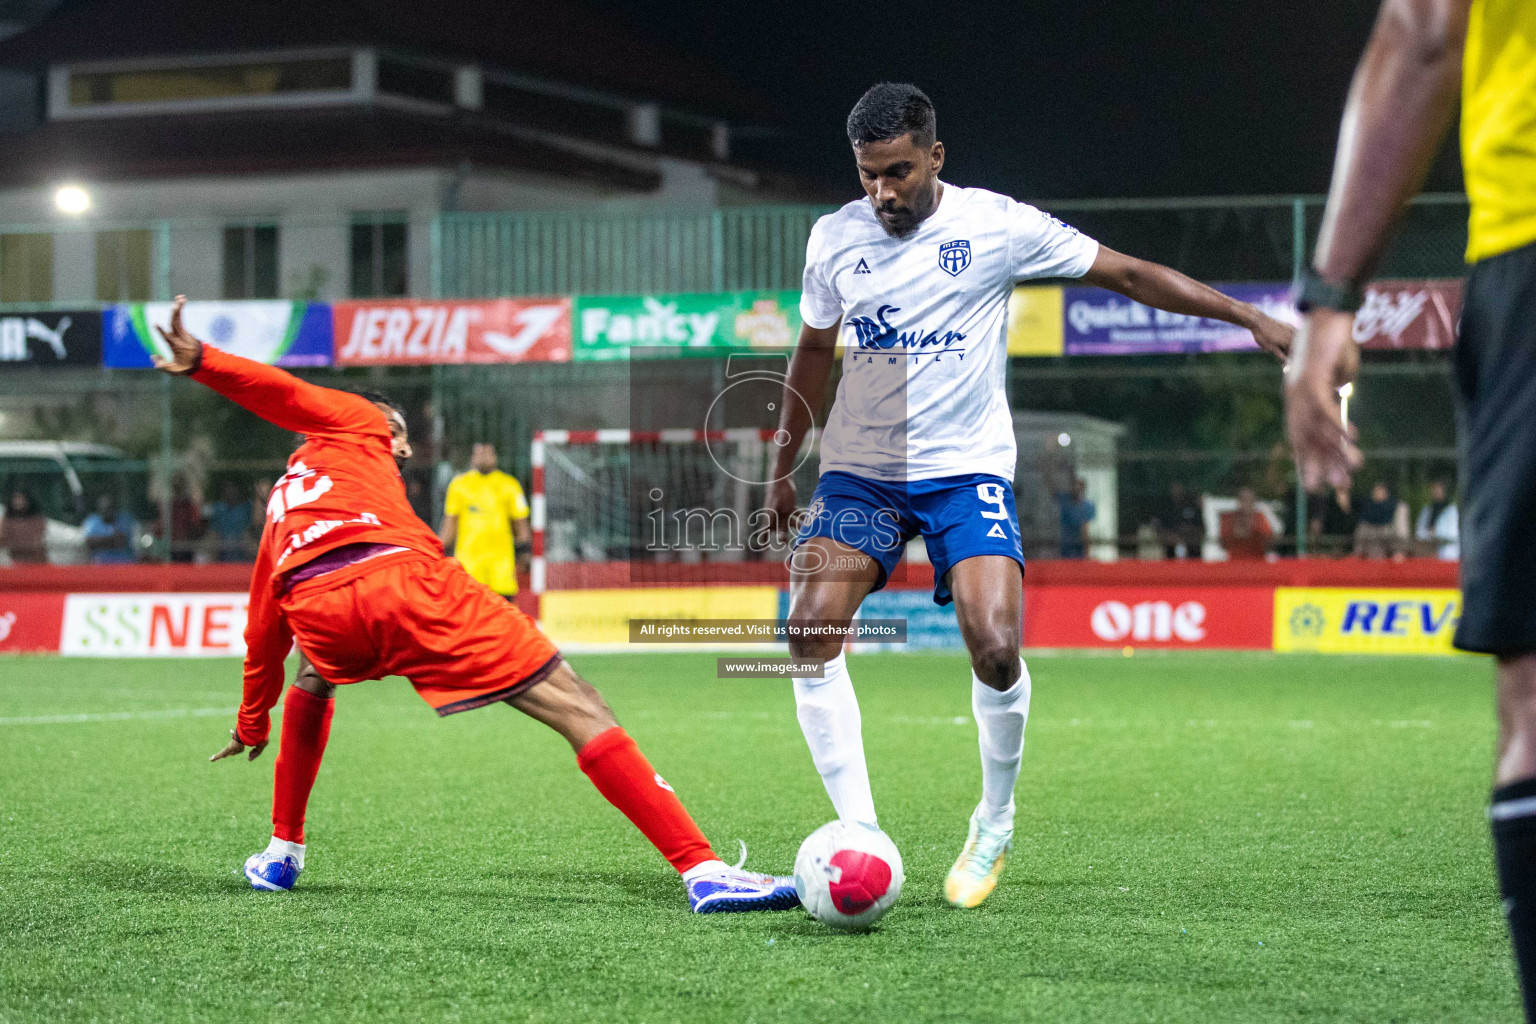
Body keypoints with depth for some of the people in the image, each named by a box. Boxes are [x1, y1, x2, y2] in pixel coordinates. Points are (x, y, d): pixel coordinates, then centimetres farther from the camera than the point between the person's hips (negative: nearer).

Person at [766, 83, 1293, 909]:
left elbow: (1130, 276, -1)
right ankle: (859, 832, -11)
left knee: (994, 648, -21)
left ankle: (995, 825, 6)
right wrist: (782, 467, 23)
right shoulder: (834, 238, 3)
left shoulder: (996, 224, -6)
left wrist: (1251, 319, -4)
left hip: (966, 469, -2)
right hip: (858, 471, 3)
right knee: (810, 629, -20)